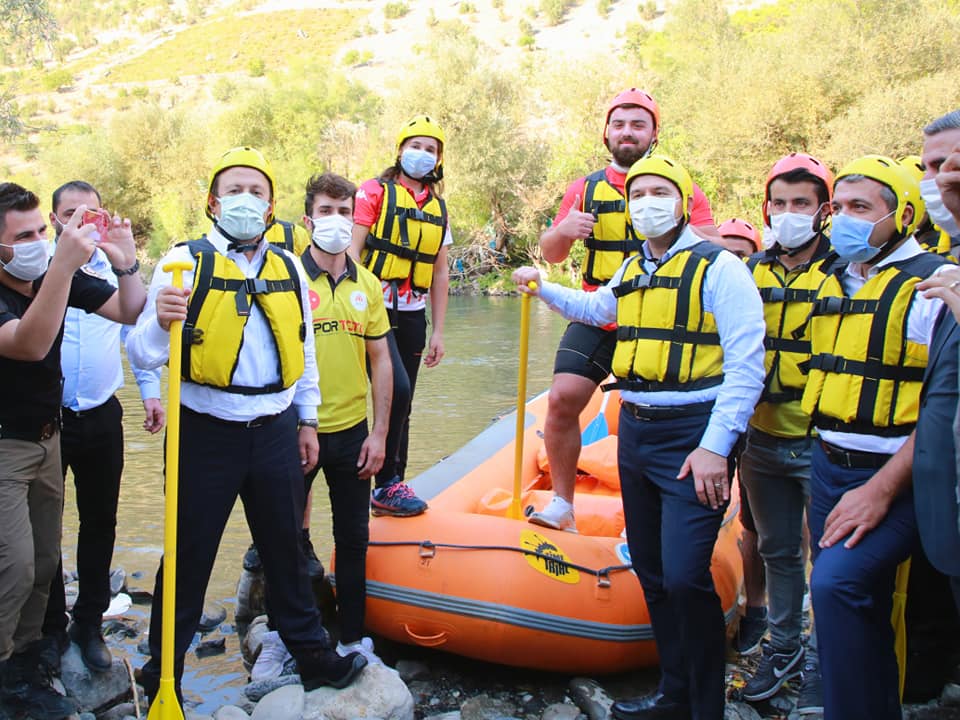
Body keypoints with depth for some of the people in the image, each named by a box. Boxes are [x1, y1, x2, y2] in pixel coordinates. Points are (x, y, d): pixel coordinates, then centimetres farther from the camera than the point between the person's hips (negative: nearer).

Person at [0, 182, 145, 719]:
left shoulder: (60, 276, -5)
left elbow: (131, 314, -2)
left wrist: (126, 266, -22)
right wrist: (65, 263, -48)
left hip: (46, 437, 6)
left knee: (44, 561, 10)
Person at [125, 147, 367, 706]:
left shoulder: (289, 268, 7)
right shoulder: (186, 261, -7)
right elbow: (143, 354, -14)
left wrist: (307, 419, 15)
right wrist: (160, 324, -35)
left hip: (275, 431, 4)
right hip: (206, 433, -4)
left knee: (286, 549, 17)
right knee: (188, 558, 7)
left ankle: (314, 657, 32)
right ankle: (162, 676, 24)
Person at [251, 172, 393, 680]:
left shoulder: (367, 286, 5)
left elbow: (380, 362, 7)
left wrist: (379, 433, 2)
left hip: (352, 433, 3)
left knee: (353, 538, 11)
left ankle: (353, 639, 27)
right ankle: (278, 638, 28)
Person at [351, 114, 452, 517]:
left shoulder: (437, 208, 15)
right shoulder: (374, 193, -1)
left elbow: (440, 273, 16)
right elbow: (352, 252, -7)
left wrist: (438, 332, 13)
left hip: (413, 314, 6)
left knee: (402, 402, 8)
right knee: (397, 390, -16)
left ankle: (392, 486, 18)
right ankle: (386, 485, -2)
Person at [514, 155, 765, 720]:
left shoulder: (718, 267, -8)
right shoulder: (632, 270, 15)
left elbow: (745, 365, -14)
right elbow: (596, 308, 39)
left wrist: (715, 446, -19)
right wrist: (543, 288, 28)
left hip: (691, 438, -7)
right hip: (635, 433, 8)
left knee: (685, 577, -15)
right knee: (652, 573, 14)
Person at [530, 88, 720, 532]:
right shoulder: (586, 189, 10)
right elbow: (550, 254, 12)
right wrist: (564, 230, -11)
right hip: (595, 319, 1)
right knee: (562, 399, -14)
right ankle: (561, 503, 4)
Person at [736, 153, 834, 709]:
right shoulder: (752, 272, 6)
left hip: (821, 444, -4)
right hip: (762, 440, 5)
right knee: (777, 551, 17)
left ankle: (823, 661, 23)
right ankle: (783, 649, 33)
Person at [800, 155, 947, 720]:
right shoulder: (834, 281, 12)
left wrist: (881, 489, -20)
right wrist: (825, 470, 16)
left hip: (893, 476, -7)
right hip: (828, 467, 7)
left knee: (838, 583, -24)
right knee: (864, 608, 14)